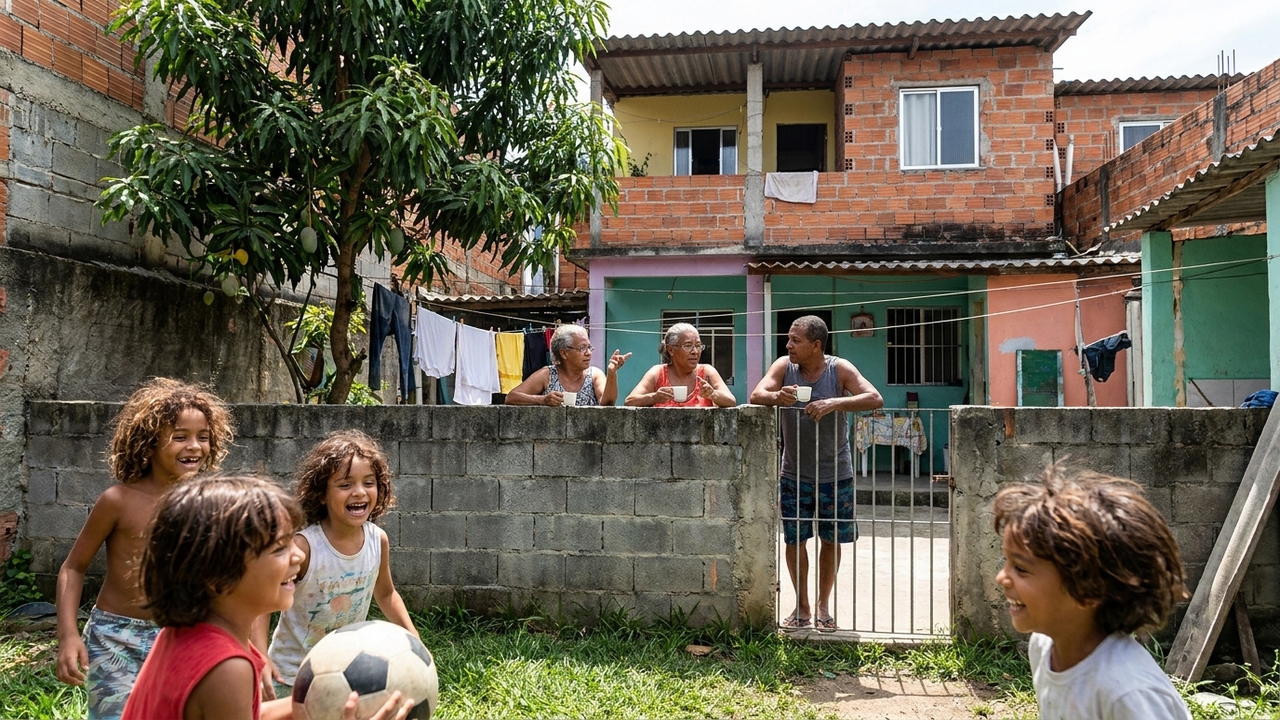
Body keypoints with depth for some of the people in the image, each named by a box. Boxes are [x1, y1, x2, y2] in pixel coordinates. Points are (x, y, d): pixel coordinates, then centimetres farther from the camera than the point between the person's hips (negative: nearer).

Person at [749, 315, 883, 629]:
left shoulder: (840, 369, -11)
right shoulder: (784, 366, -5)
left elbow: (875, 399, -21)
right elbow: (755, 396, -15)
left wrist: (834, 403, -36)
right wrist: (777, 396, -37)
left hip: (835, 474, -1)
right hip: (794, 474, 1)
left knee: (831, 539, 9)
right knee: (794, 540, 7)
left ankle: (823, 606, 27)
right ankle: (802, 607, 24)